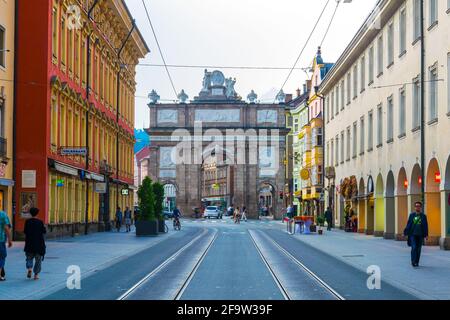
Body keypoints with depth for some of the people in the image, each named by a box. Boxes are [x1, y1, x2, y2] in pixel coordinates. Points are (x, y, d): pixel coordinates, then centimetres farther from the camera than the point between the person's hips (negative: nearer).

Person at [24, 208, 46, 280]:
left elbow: (25, 231, -4)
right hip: (39, 243, -1)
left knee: (29, 257, 15)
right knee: (38, 259, 9)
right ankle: (36, 274, 6)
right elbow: (44, 231, -3)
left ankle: (29, 268, -12)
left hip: (29, 243, 1)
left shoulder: (28, 222, -4)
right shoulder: (40, 222, -8)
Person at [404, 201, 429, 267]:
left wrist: (426, 235, -1)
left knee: (418, 249, 5)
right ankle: (413, 262, -10)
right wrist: (405, 232, -1)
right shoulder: (412, 215, 5)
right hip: (413, 234, -1)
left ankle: (416, 262, 14)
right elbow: (408, 224, 6)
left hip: (420, 235, 1)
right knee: (414, 247, -13)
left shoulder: (423, 216, 5)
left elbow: (425, 226, 5)